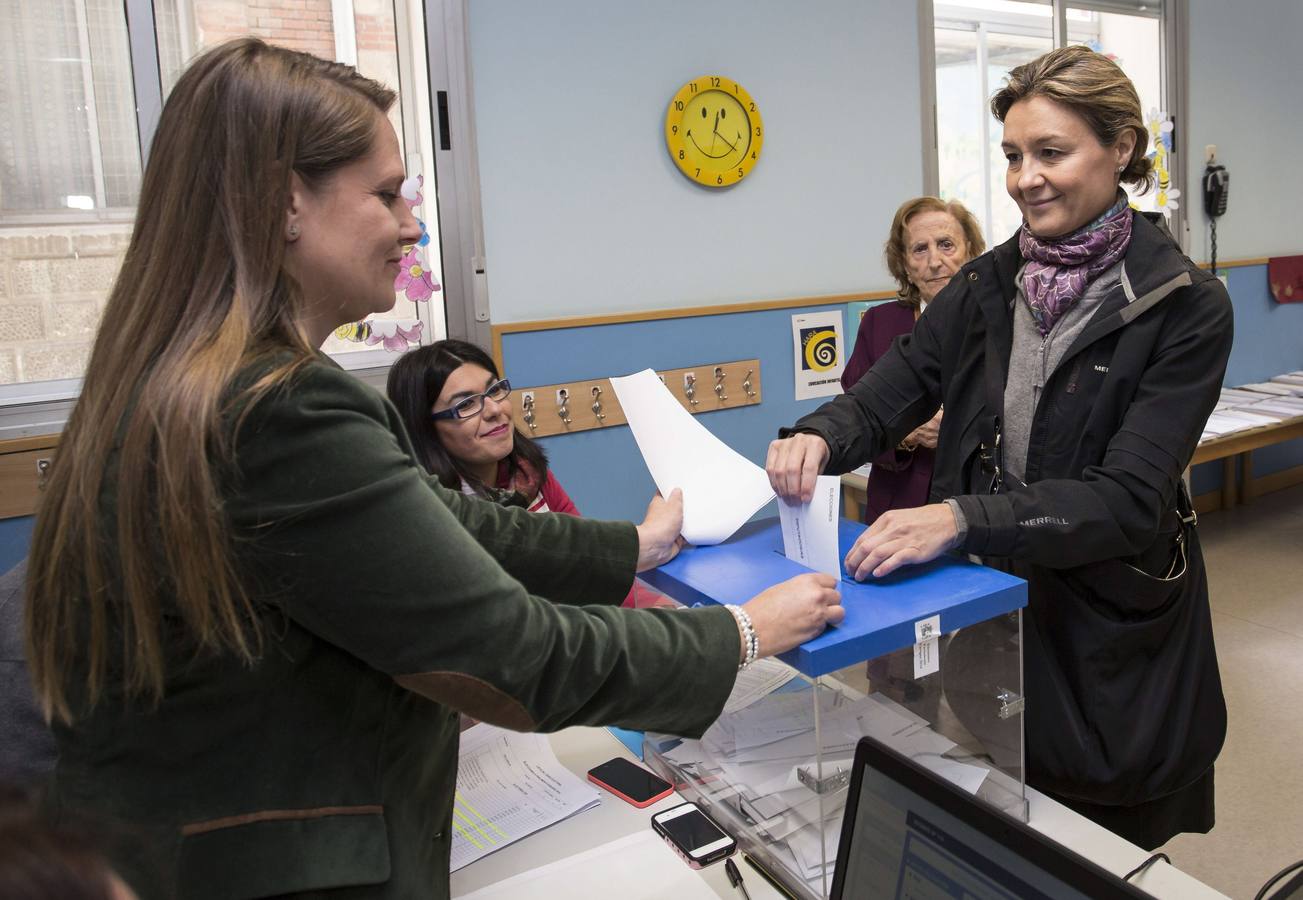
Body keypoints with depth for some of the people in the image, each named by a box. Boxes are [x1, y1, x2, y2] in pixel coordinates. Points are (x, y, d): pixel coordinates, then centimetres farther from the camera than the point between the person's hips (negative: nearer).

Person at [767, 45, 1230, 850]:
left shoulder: (1185, 306, -14)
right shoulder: (988, 285, 0)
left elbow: (1131, 498, -23)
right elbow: (882, 398, -4)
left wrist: (962, 518, -37)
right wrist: (818, 438, -27)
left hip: (1113, 641, -3)